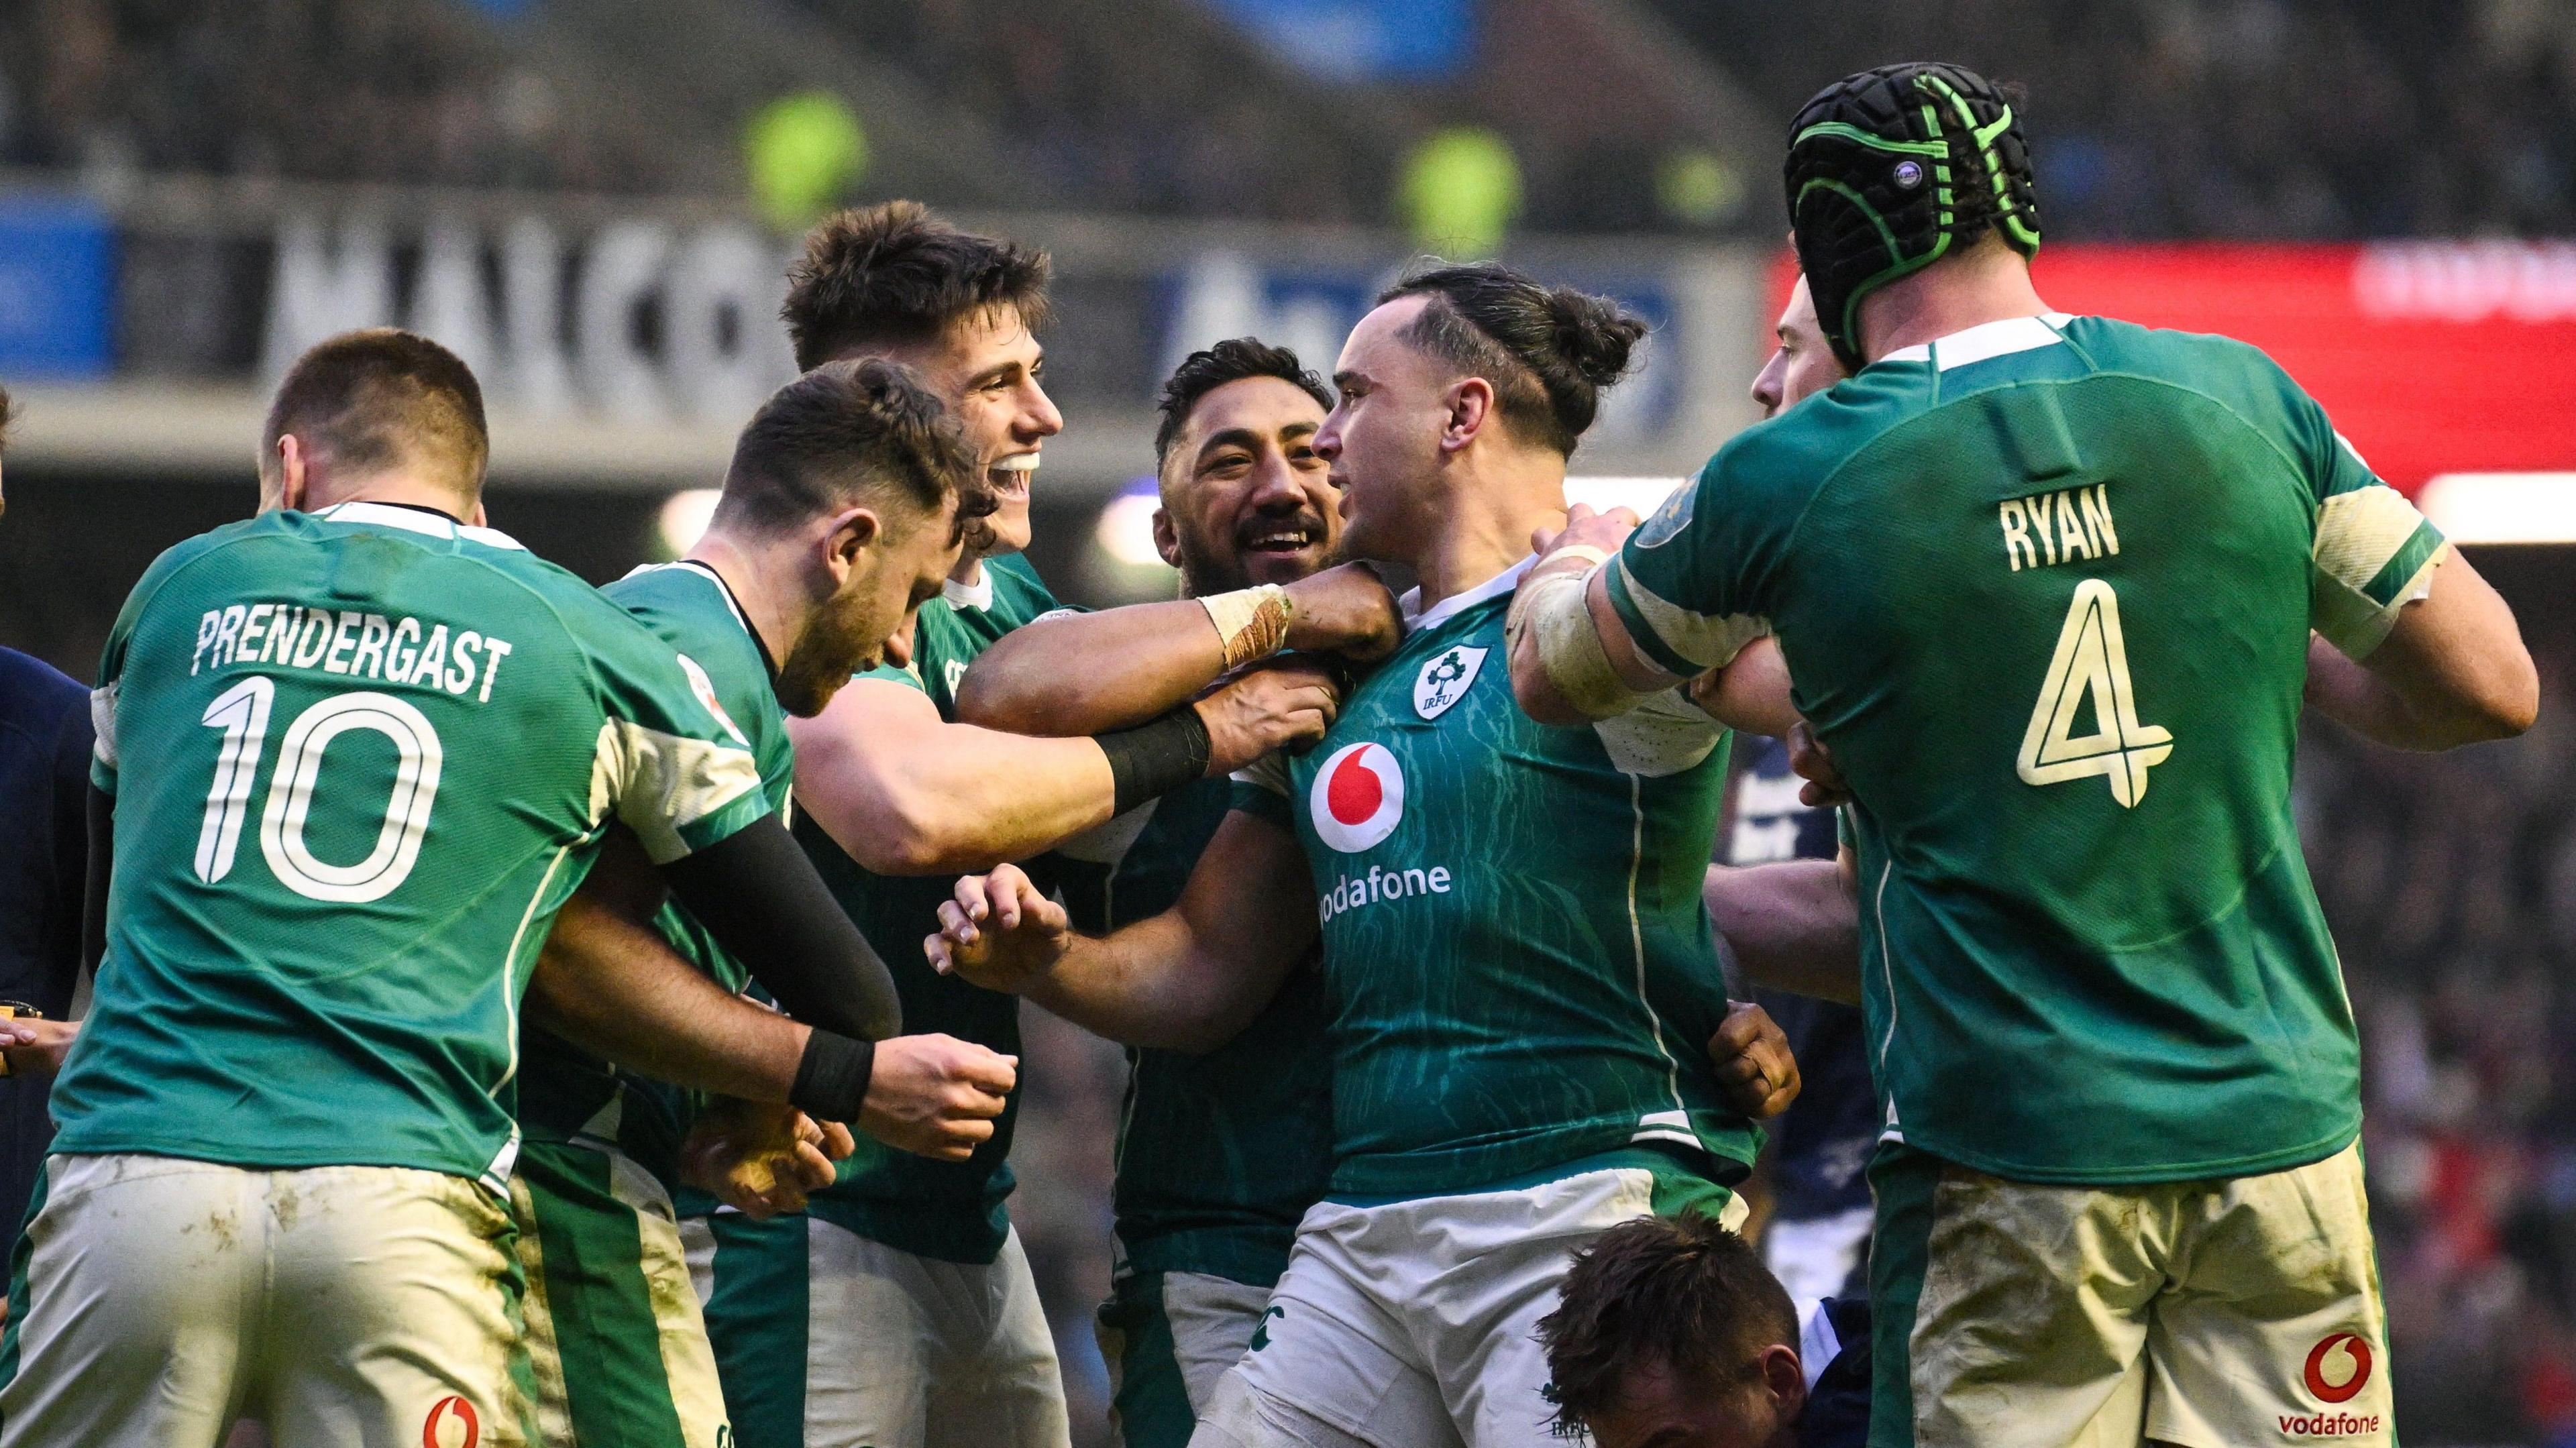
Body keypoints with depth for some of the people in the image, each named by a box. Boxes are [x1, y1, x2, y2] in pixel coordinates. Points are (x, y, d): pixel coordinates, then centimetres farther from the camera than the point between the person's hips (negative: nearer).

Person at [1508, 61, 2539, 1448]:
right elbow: (2492, 687, 8)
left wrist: (1574, 557, 39)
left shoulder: (1785, 482, -4)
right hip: (2273, 1126, 2)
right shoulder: (2239, 399, 1)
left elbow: (1551, 676, 16)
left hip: (2011, 1167, -2)